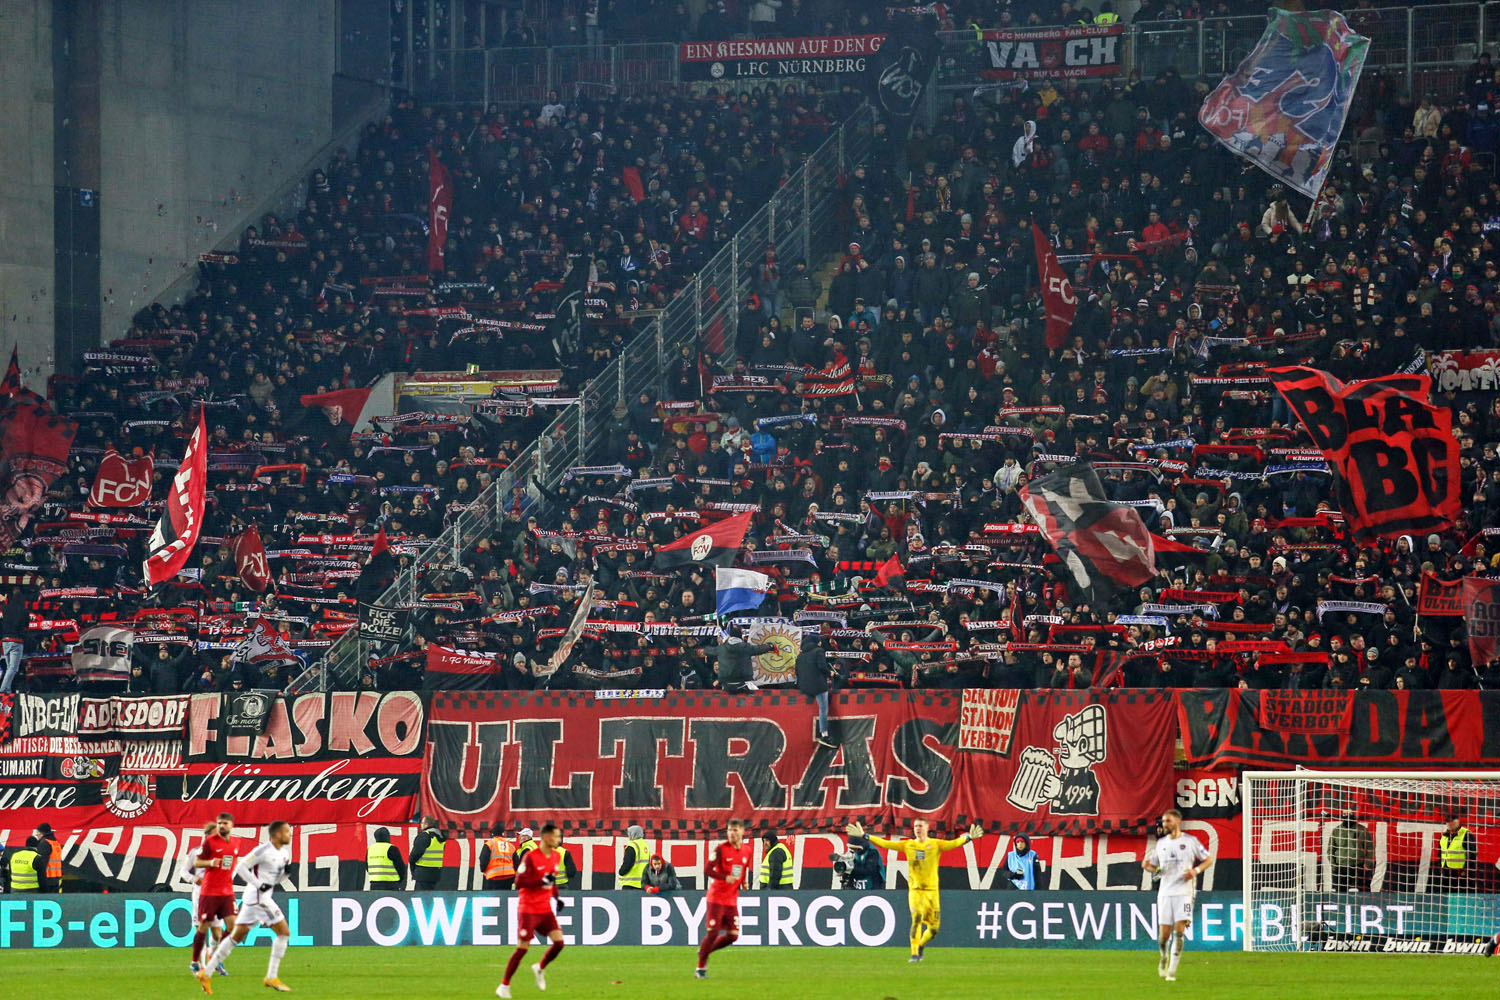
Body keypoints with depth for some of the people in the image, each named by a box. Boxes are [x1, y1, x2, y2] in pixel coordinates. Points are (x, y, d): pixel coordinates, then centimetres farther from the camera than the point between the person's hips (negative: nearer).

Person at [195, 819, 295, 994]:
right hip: (258, 896, -10)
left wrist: (286, 870, 1)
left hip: (264, 897, 10)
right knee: (284, 932, -8)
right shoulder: (264, 851, -13)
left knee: (237, 936, 10)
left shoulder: (283, 852, 13)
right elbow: (241, 867, -14)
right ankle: (272, 977, -5)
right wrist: (260, 885, -19)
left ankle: (205, 974, 11)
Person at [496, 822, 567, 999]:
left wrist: (557, 897, 11)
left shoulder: (556, 856, 7)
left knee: (558, 941, -8)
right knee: (523, 947, -7)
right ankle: (504, 986, 5)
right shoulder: (530, 857, -15)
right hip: (528, 909, -6)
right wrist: (541, 881, -25)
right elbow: (519, 882, -17)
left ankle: (540, 968, 19)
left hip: (545, 909, 6)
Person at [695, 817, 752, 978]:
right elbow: (707, 870, -16)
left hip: (732, 899, 5)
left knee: (733, 935, 0)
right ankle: (700, 967, 5)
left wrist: (744, 882, 5)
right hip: (716, 897, -5)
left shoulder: (747, 850, 6)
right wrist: (725, 878, -29)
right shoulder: (721, 849, -11)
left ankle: (705, 950, 23)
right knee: (712, 932, -8)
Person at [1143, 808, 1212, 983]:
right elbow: (1153, 866, 19)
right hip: (1165, 893, 3)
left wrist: (1196, 870, -11)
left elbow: (1208, 859, 7)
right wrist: (1146, 865, -5)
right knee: (1164, 932, -2)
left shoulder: (1190, 841, 1)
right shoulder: (1160, 843, 11)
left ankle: (1172, 970, -9)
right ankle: (1163, 958, 28)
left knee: (1179, 930, -13)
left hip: (1184, 891, -3)